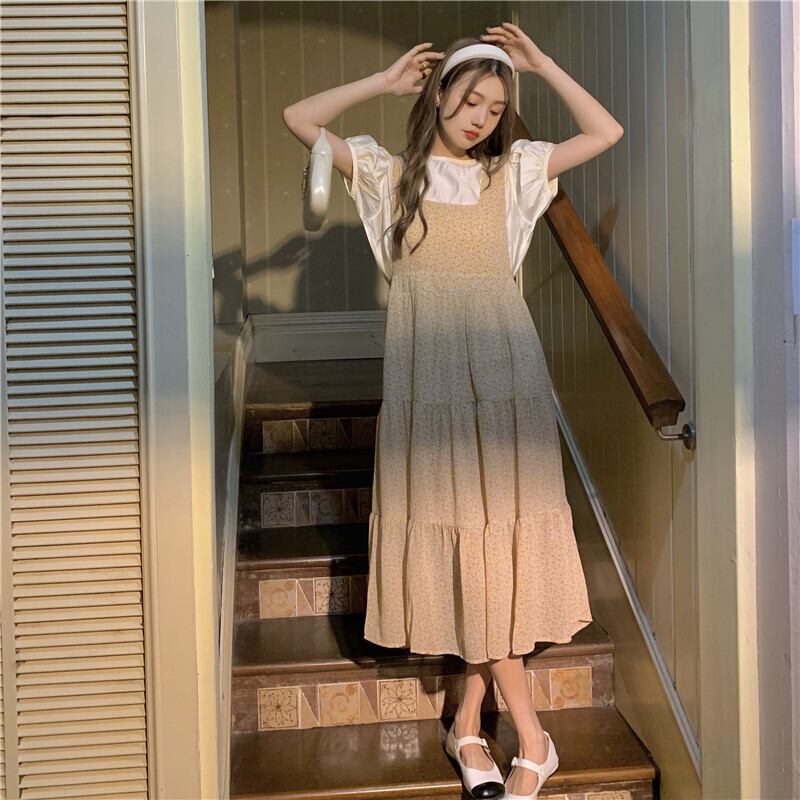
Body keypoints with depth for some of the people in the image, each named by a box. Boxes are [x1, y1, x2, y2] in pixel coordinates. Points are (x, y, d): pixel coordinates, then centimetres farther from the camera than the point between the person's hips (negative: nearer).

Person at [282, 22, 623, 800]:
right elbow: (299, 119, 3)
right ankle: (529, 735, 6)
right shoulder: (391, 173, 9)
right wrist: (385, 79, 5)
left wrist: (541, 63, 7)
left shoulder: (512, 172, 11)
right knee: (452, 540, -3)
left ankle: (469, 720, 11)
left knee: (494, 534, -2)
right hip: (427, 373, -1)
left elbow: (606, 132, 7)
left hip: (504, 370, 1)